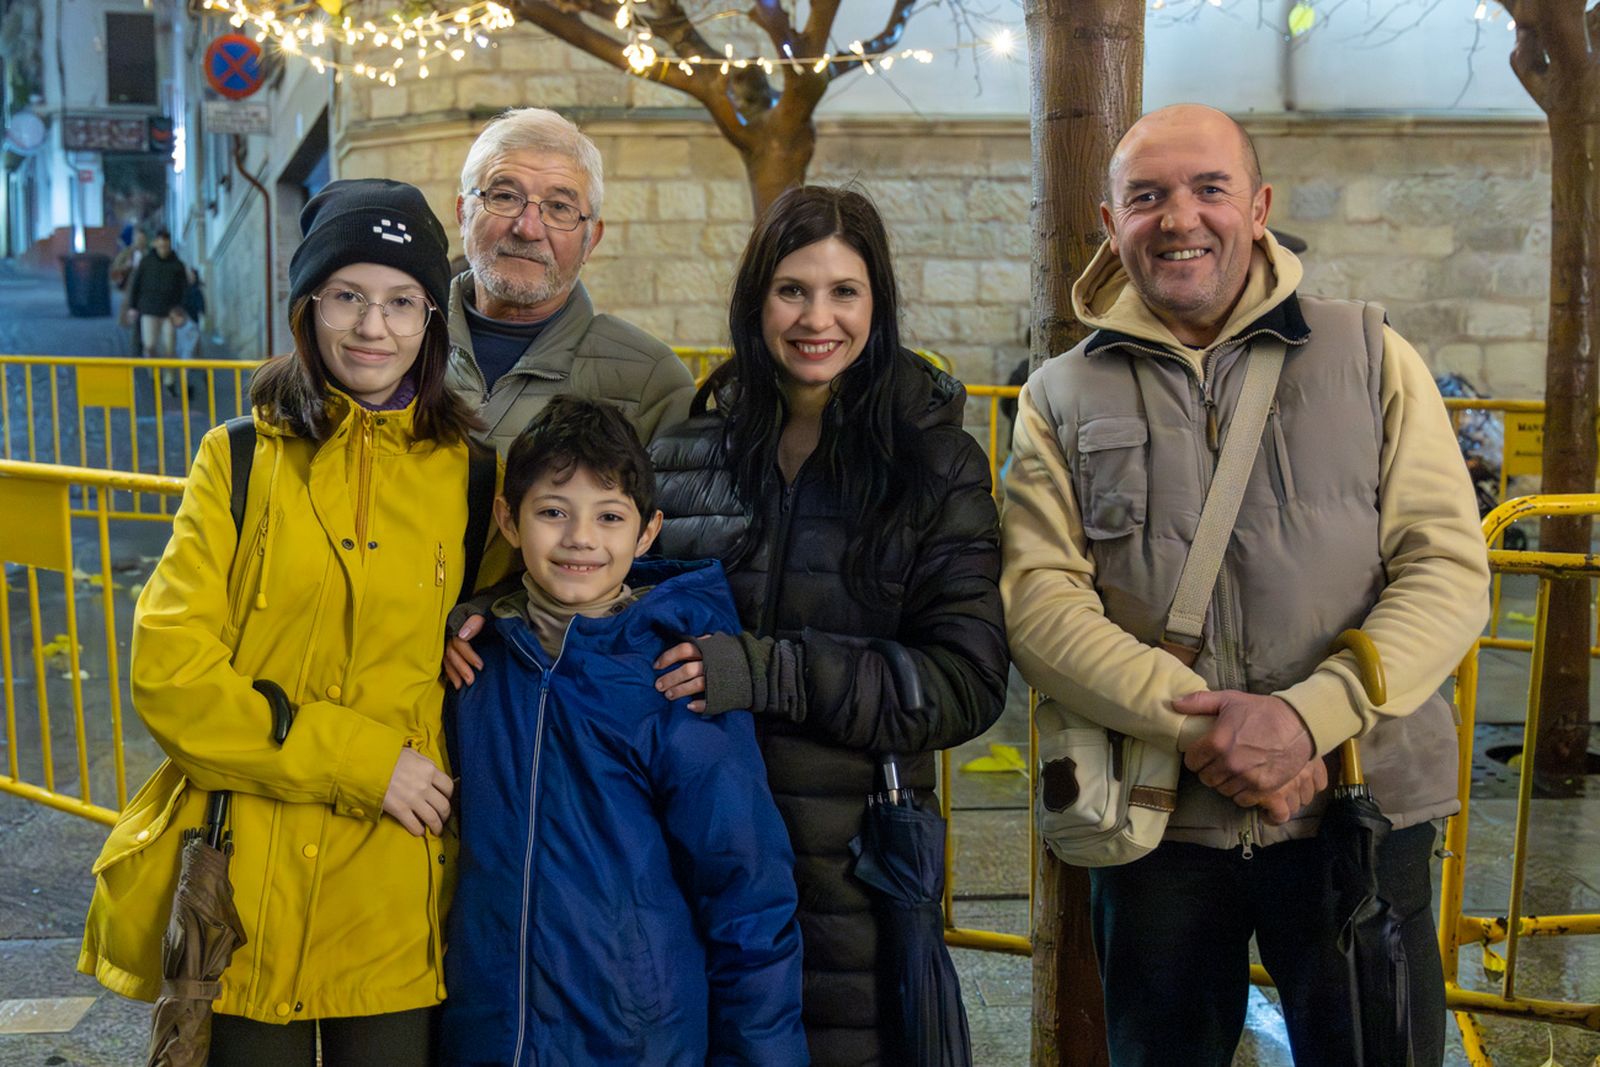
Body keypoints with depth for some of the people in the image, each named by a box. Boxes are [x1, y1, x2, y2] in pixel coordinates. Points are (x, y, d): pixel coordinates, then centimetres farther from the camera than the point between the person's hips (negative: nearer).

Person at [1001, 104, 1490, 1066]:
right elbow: (1039, 601, -6)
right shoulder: (1063, 398, 6)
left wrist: (1309, 717, -17)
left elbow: (1450, 569, -4)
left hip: (1360, 810, 0)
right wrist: (1196, 724, -19)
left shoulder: (1369, 355, 4)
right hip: (1156, 819, 1)